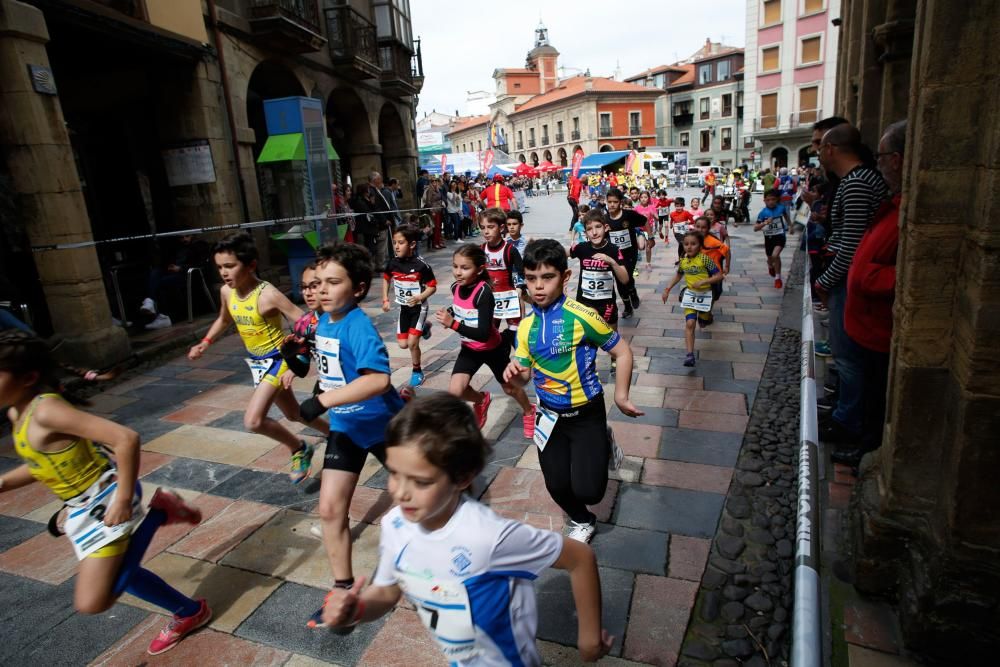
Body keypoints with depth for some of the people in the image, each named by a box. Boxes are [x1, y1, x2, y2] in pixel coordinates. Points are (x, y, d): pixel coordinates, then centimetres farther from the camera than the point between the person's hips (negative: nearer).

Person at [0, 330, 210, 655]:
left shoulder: (45, 411, -27)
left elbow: (126, 438, -34)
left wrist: (124, 500, -30)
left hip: (106, 502, -10)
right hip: (82, 507, 10)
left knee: (91, 602, -8)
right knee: (117, 572, 22)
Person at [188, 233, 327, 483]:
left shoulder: (268, 294, -26)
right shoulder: (226, 292, -4)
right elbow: (224, 319, 19)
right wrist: (205, 343, 9)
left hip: (277, 359, -8)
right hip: (255, 361, 8)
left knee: (253, 421, -18)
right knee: (293, 414, 20)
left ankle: (299, 450, 5)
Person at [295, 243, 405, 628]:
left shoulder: (358, 327, -27)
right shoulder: (323, 323, -1)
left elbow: (379, 378, -43)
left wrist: (323, 400, -43)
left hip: (382, 423, -6)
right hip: (345, 426, 7)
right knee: (330, 509, 2)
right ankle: (344, 589, 19)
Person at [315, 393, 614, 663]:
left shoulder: (488, 536, -38)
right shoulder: (394, 526, -20)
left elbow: (581, 558, -26)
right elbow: (386, 592, -1)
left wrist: (589, 637, -13)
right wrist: (354, 610, -23)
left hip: (505, 659, -5)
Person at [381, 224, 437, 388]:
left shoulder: (421, 266, -23)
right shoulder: (392, 263, -8)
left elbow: (432, 287, -15)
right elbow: (386, 279, 12)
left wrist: (420, 297, -32)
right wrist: (385, 299, 5)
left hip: (419, 308, -5)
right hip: (403, 308, 5)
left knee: (412, 342, -12)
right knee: (403, 344, 9)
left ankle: (417, 371, 15)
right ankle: (424, 327, 38)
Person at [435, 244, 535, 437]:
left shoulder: (484, 292, -32)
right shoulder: (456, 287, -11)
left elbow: (484, 333, -37)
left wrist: (452, 324, -43)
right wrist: (448, 314, -9)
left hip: (492, 349, -5)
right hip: (470, 349, 5)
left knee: (509, 388, 17)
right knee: (455, 391, -12)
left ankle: (529, 412, 50)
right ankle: (482, 400, 23)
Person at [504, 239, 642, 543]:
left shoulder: (582, 316, -20)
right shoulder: (526, 327, -3)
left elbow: (622, 352, -10)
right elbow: (525, 374, 5)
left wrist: (620, 397, -8)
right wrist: (514, 374, -18)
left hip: (586, 413, -4)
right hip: (550, 416, 5)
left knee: (588, 491, -5)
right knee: (557, 486, 11)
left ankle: (604, 445, 27)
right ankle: (582, 522, 45)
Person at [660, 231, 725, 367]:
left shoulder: (704, 259, -18)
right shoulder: (683, 261, -4)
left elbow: (719, 276, -17)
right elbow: (678, 275, 16)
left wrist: (703, 281, -27)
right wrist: (667, 289, 10)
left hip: (705, 294, -2)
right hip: (690, 294, 2)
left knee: (703, 323, 19)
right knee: (689, 324, -12)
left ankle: (706, 314, 57)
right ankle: (690, 354, -15)